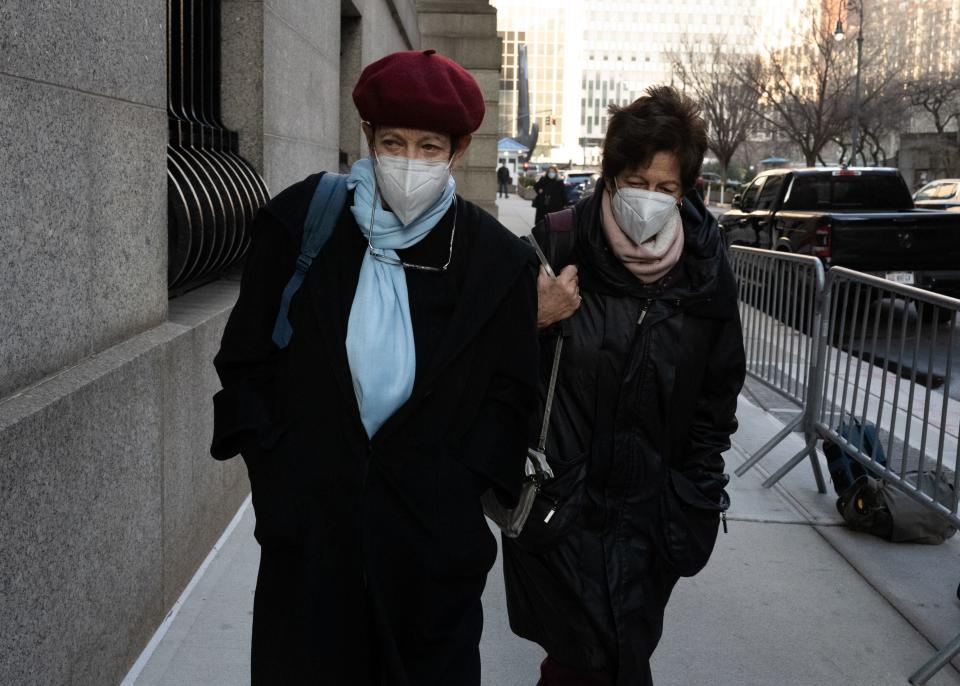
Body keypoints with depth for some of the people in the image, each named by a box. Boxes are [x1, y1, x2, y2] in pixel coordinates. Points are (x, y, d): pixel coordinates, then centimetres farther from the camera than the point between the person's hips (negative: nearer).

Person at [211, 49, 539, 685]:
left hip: (433, 535, 0)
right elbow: (246, 360, 2)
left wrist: (457, 486, -5)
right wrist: (273, 470, -4)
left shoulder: (497, 259, -3)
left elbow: (510, 395, 3)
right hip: (307, 520, 1)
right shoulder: (300, 221, -3)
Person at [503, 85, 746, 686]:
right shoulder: (555, 247, -9)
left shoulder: (706, 273, -1)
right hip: (556, 502, -2)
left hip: (649, 516, 3)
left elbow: (716, 401, 12)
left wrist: (696, 505, 11)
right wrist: (532, 319, -19)